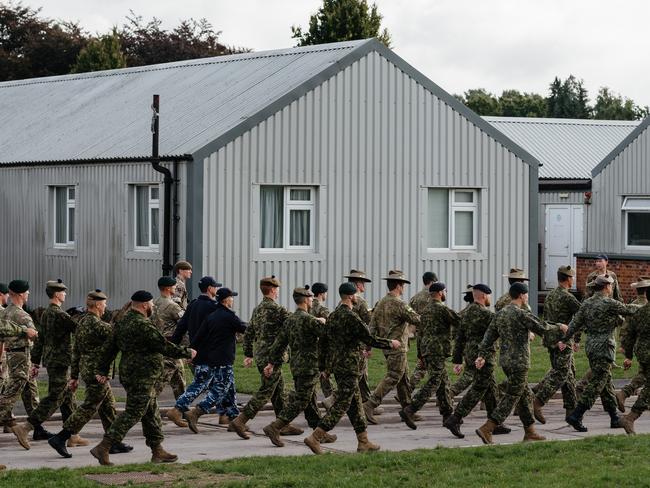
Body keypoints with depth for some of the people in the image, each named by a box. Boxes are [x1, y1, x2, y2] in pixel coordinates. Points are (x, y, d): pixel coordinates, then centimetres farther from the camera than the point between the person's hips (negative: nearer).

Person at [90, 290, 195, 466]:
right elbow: (164, 347, -18)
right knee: (132, 414, -8)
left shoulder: (122, 323, 11)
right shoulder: (143, 325, -20)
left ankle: (157, 451, 22)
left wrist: (102, 370, 16)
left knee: (152, 413, 16)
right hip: (141, 378, -10)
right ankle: (103, 448, -10)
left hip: (128, 373, 10)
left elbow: (109, 348, 13)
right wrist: (187, 353, -5)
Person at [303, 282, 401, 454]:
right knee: (341, 406, -7)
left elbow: (324, 342, 14)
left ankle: (363, 442, 19)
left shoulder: (332, 316, 10)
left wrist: (323, 366, 21)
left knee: (356, 403, 15)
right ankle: (315, 438, -13)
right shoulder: (351, 317, -18)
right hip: (348, 367, -9)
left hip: (335, 366, 9)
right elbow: (369, 339, -16)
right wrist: (391, 343, -2)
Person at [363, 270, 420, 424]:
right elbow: (416, 320, -17)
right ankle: (369, 405, -16)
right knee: (392, 378, -8)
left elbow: (372, 327, 8)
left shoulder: (380, 304, 8)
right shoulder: (398, 304, -18)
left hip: (386, 347, 9)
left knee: (404, 378, 16)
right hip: (398, 347, -9)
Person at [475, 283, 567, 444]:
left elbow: (489, 336, 7)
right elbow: (541, 328, -9)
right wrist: (559, 327, 6)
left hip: (505, 361, 9)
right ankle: (486, 429, -16)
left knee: (525, 395, 16)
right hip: (518, 362, -9)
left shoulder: (500, 314, 10)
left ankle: (530, 432, 20)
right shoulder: (521, 314, -15)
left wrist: (482, 355, 6)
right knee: (511, 397, -7)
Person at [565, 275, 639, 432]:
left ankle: (614, 418, 20)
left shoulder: (586, 303, 6)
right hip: (604, 347, -8)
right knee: (596, 384, -7)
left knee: (606, 383, 15)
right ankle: (576, 416, -14)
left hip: (590, 346, 8)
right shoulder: (609, 303, -14)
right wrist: (640, 307, 17)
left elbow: (575, 323, 3)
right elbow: (627, 310, -1)